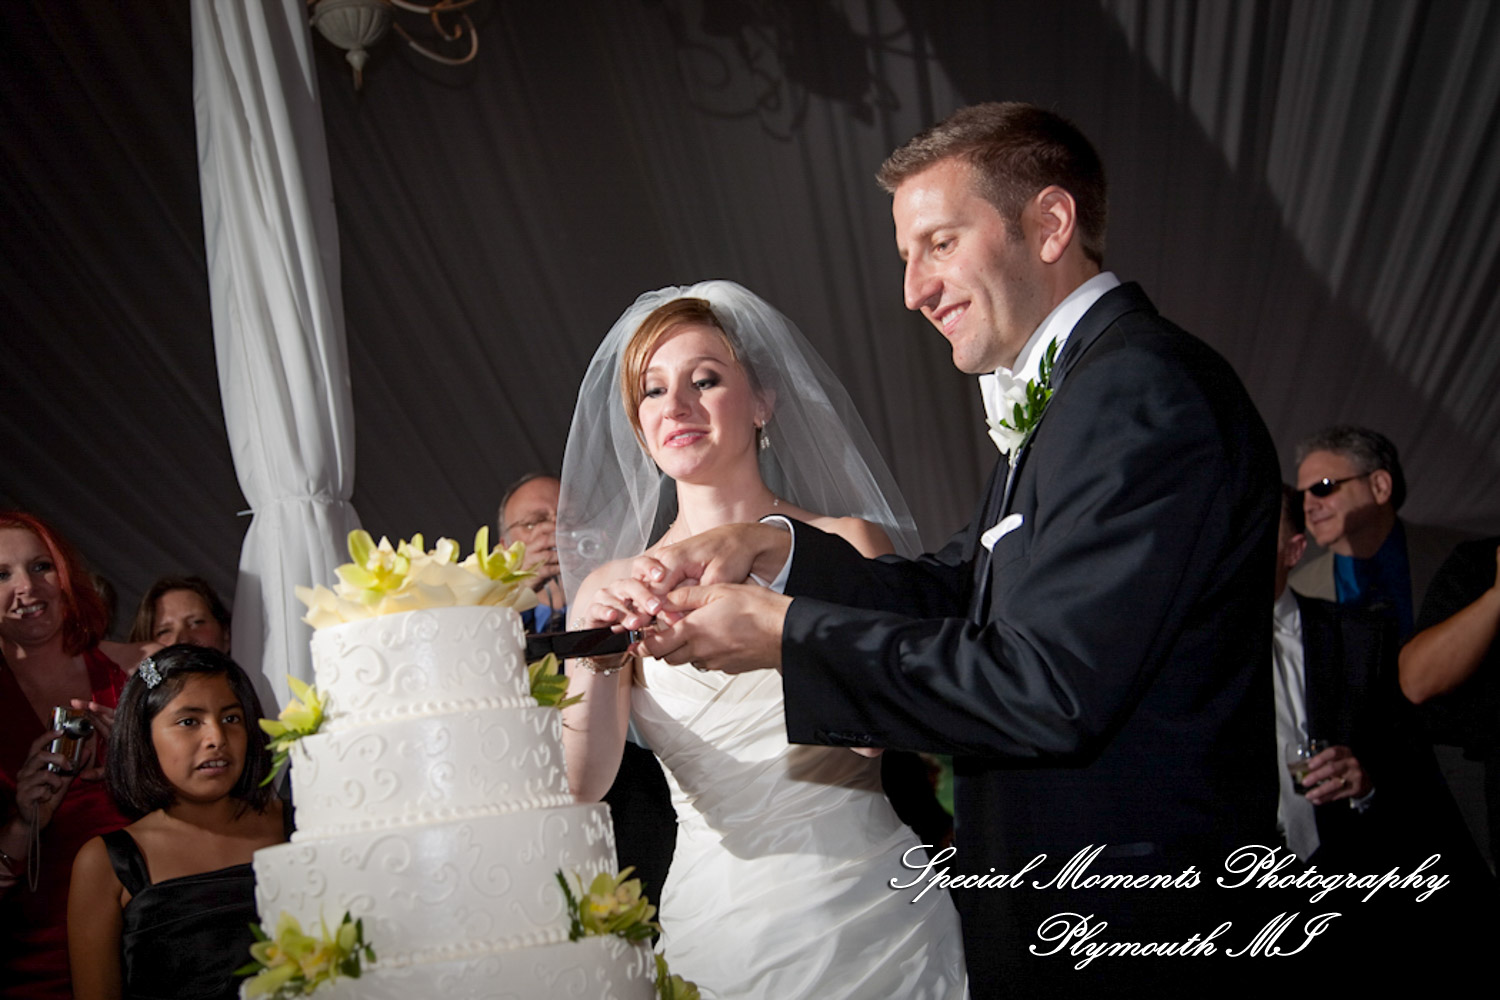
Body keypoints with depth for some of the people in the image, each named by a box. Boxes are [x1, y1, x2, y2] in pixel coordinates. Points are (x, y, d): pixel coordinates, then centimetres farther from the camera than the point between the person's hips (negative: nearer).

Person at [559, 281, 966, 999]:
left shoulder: (843, 545, -4)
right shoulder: (613, 589, 1)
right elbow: (580, 784, -6)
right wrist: (596, 663, -26)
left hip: (873, 913, -1)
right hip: (718, 931, 2)